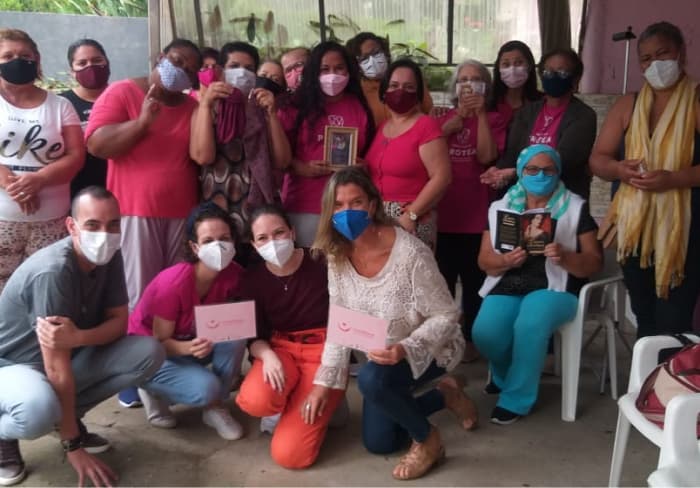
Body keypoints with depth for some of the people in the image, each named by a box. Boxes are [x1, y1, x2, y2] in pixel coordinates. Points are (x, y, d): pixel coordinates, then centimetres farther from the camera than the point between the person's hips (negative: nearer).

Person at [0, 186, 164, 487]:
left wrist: (77, 338, -32)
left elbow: (119, 322, -7)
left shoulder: (109, 257, -10)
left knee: (149, 353, -13)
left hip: (71, 357, 7)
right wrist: (72, 445, -24)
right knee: (41, 409, -39)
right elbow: (57, 366, -29)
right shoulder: (51, 271, -32)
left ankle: (67, 415, 5)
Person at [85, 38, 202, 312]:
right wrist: (142, 122, -17)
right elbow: (96, 144, -11)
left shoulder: (193, 107, 15)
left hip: (182, 214, 4)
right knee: (138, 297, -2)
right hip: (136, 213, -4)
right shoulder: (121, 92, 2)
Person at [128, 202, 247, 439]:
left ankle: (215, 407, -4)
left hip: (192, 343, 5)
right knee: (206, 387, -28)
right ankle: (153, 391, 2)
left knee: (235, 338, -24)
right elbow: (160, 343, -22)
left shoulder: (233, 274, -17)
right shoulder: (174, 282, -32)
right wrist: (189, 347, -42)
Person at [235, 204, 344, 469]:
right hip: (280, 349, 4)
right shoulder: (254, 278, -1)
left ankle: (327, 403, 16)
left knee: (289, 454, -15)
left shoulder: (321, 263, -13)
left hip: (323, 350, -3)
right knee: (255, 401, -33)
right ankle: (291, 402, 5)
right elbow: (254, 336, 1)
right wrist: (267, 355, -23)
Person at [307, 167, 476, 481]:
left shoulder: (410, 253, -31)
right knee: (378, 443, 13)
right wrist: (323, 381, -11)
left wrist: (405, 349, -39)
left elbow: (445, 316, -23)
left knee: (370, 379, -36)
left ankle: (428, 441, -7)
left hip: (429, 349, -6)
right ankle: (444, 396, 33)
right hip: (385, 353, 6)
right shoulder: (337, 255, -14)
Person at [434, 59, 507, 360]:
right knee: (441, 281, 9)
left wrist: (480, 113, -12)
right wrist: (450, 125, -8)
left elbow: (487, 156, -15)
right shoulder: (442, 120, 12)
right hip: (442, 213, 3)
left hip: (476, 214, -3)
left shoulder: (493, 120, 2)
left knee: (474, 281, 5)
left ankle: (470, 339, 16)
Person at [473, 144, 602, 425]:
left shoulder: (576, 208, 4)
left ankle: (516, 399, -10)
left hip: (555, 288, -2)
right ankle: (505, 376, 13)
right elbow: (484, 260, 9)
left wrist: (564, 257, -20)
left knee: (529, 325, -34)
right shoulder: (500, 207, 11)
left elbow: (594, 263, 0)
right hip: (508, 286, 3)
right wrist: (505, 260, -14)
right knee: (484, 333, -25)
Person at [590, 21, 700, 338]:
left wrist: (673, 179, -24)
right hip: (635, 228, 4)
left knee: (674, 324, -6)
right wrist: (619, 169, -13)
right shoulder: (628, 106, 10)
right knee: (644, 320, 14)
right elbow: (597, 159, 8)